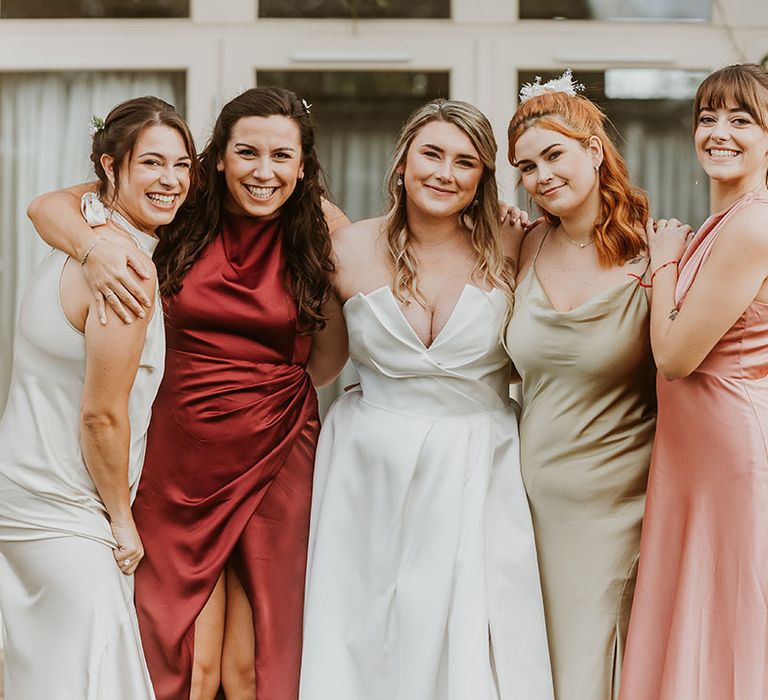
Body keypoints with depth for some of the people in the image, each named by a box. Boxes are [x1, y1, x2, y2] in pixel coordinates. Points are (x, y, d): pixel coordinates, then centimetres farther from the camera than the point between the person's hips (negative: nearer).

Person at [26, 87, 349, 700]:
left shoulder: (319, 230, -1)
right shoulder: (187, 217, -2)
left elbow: (333, 351, 8)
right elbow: (48, 206, -1)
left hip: (277, 463, 0)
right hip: (181, 458, 0)